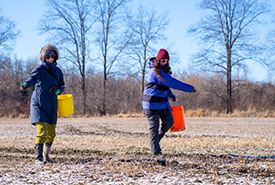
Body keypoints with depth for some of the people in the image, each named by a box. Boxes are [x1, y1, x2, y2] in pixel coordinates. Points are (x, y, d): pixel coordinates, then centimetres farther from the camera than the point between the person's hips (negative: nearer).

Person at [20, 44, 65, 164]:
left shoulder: (58, 71, 10)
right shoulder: (40, 69, -8)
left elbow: (62, 86, 19)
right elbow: (33, 78, -28)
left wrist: (57, 91, -5)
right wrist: (26, 84, -50)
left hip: (52, 106, 5)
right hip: (39, 104, -5)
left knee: (51, 134, 10)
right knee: (42, 132, -15)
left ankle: (46, 155, 30)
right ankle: (38, 158, -5)